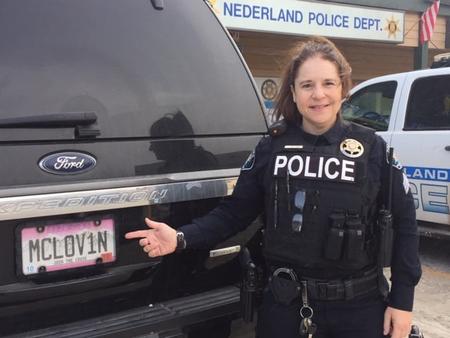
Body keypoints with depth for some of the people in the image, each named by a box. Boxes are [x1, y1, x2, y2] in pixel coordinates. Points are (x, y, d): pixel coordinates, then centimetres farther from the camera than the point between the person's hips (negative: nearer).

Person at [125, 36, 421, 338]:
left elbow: (404, 223, -1)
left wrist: (402, 300, -3)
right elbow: (235, 211, 0)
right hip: (285, 302, 1)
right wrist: (182, 238, -14)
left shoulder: (372, 148, -5)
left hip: (357, 305, -1)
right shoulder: (271, 148, -2)